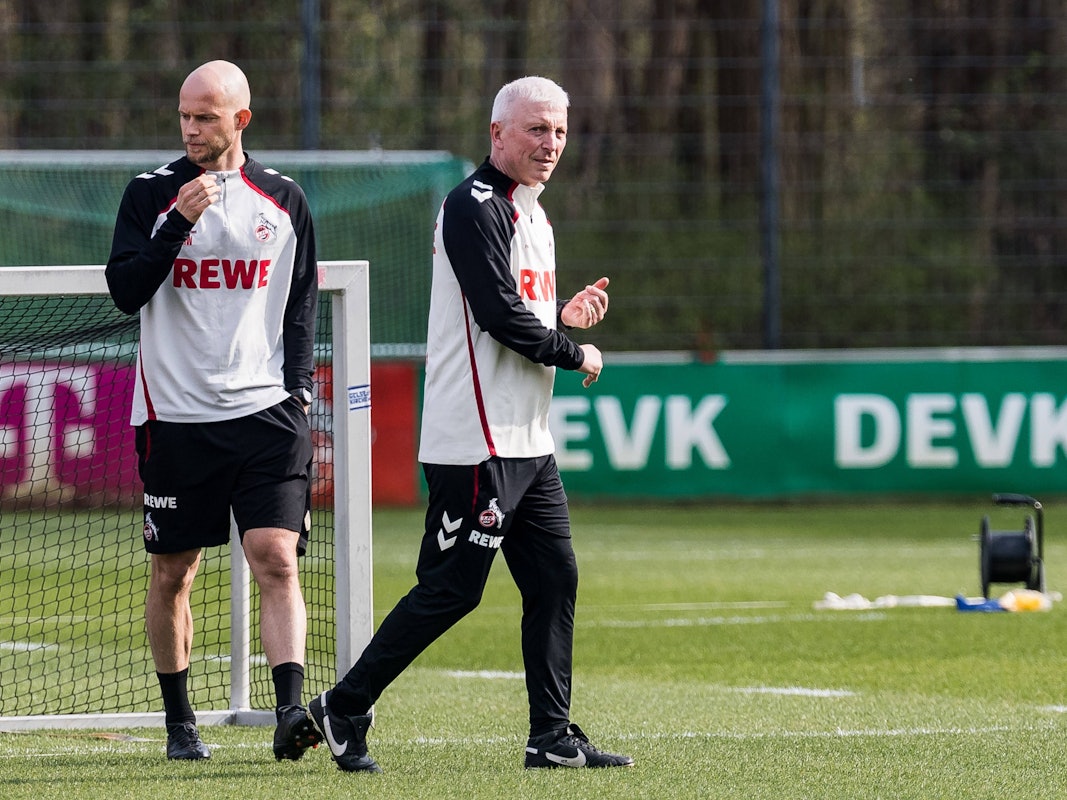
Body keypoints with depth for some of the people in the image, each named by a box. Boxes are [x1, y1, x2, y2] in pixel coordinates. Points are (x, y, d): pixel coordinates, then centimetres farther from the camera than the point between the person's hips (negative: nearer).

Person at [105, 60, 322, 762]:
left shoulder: (284, 199, 8)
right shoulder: (151, 194, 3)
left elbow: (303, 308, 13)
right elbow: (125, 290, -5)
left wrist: (298, 392, 3)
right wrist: (180, 223, -15)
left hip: (265, 413, 0)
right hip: (176, 415, 0)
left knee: (278, 561, -14)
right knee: (173, 573, 5)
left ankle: (291, 711, -23)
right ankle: (179, 720, 18)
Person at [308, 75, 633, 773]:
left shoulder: (533, 216, 19)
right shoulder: (475, 207, -13)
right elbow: (499, 316, -21)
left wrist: (565, 314, 8)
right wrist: (574, 353, -8)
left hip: (529, 445, 10)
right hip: (477, 445, -10)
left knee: (554, 582, 8)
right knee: (450, 589, -9)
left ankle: (553, 736, 12)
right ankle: (344, 709, 0)